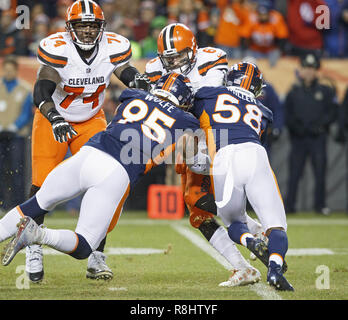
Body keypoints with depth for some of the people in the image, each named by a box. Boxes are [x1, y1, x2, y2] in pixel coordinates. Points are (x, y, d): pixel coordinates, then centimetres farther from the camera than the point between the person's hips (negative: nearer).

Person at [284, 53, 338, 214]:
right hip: (298, 138, 1)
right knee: (294, 172, -1)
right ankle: (289, 205, 2)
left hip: (318, 137, -1)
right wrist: (295, 126, -7)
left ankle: (320, 204, 6)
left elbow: (332, 112, 3)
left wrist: (319, 125, -11)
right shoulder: (294, 91, 11)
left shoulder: (325, 91, 7)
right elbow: (286, 113, 11)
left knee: (320, 173, -2)